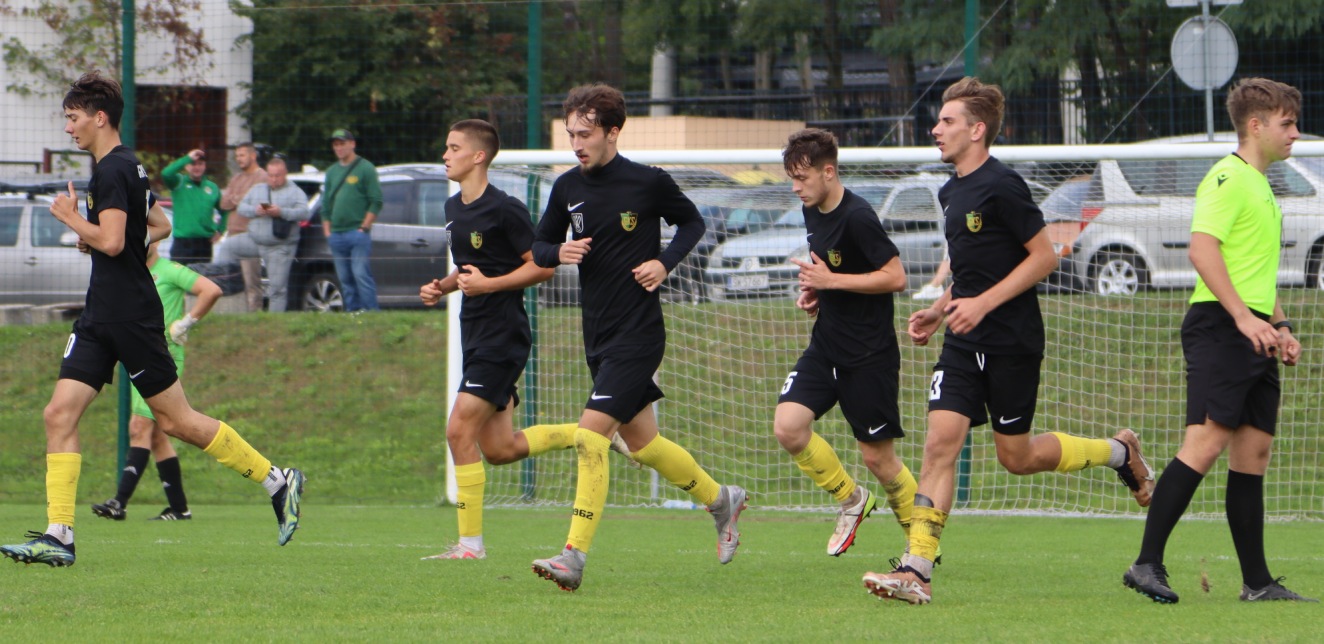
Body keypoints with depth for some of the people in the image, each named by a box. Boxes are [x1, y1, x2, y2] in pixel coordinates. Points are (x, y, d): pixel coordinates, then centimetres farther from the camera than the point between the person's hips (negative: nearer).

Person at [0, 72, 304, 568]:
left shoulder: (112, 170, -14)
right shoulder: (126, 167, 17)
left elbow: (111, 241, -25)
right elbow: (160, 227, 29)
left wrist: (70, 218, -10)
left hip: (130, 317, -10)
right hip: (101, 317, 10)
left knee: (176, 420, -3)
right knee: (59, 415, -1)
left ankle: (278, 480, 9)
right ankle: (58, 536, -6)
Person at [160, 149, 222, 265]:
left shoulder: (212, 187, 10)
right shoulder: (179, 182, 0)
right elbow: (166, 173, -21)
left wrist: (219, 231, 8)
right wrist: (188, 158, -18)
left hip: (205, 243, 4)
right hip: (182, 242, -4)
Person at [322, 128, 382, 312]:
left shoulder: (365, 169, -1)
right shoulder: (332, 171, 17)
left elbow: (376, 202, -5)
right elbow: (326, 205, 21)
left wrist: (364, 227, -12)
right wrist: (327, 231, 11)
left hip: (358, 233, -6)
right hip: (336, 234, 6)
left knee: (360, 273, -14)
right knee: (345, 278, 5)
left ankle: (371, 310, -14)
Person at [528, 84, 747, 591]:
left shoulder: (649, 183, -9)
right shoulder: (567, 188, 3)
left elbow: (692, 222, 7)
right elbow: (540, 247, 13)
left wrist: (665, 263, -9)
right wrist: (559, 253, -9)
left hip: (638, 333, -7)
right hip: (598, 335, 7)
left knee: (591, 433, -18)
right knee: (642, 442, 16)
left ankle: (575, 555, -18)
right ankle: (721, 500, 40)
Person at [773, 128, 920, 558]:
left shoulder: (857, 217, -18)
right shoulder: (813, 213, 8)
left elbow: (896, 277, -20)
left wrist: (831, 281, -21)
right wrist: (813, 292, 5)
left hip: (869, 356, -8)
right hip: (825, 348, 8)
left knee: (877, 457, -2)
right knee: (788, 427, -10)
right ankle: (851, 501, 11)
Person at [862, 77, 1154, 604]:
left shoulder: (1001, 186, -14)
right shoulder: (952, 193, 13)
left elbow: (1044, 256, -14)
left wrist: (983, 304, -19)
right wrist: (937, 312, 11)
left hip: (1011, 341, -7)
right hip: (966, 343, 7)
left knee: (1016, 456, 2)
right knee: (940, 441, -7)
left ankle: (1119, 452, 26)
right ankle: (916, 570, -13)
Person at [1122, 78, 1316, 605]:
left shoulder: (1261, 187, 23)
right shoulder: (1228, 179, -8)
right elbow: (1202, 249, -19)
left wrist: (1280, 326, 21)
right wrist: (1244, 316, -24)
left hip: (1253, 334, 10)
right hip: (1219, 326, -10)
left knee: (1254, 451, 7)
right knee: (1206, 443, -16)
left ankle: (1257, 582, 8)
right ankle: (1148, 565, -17)